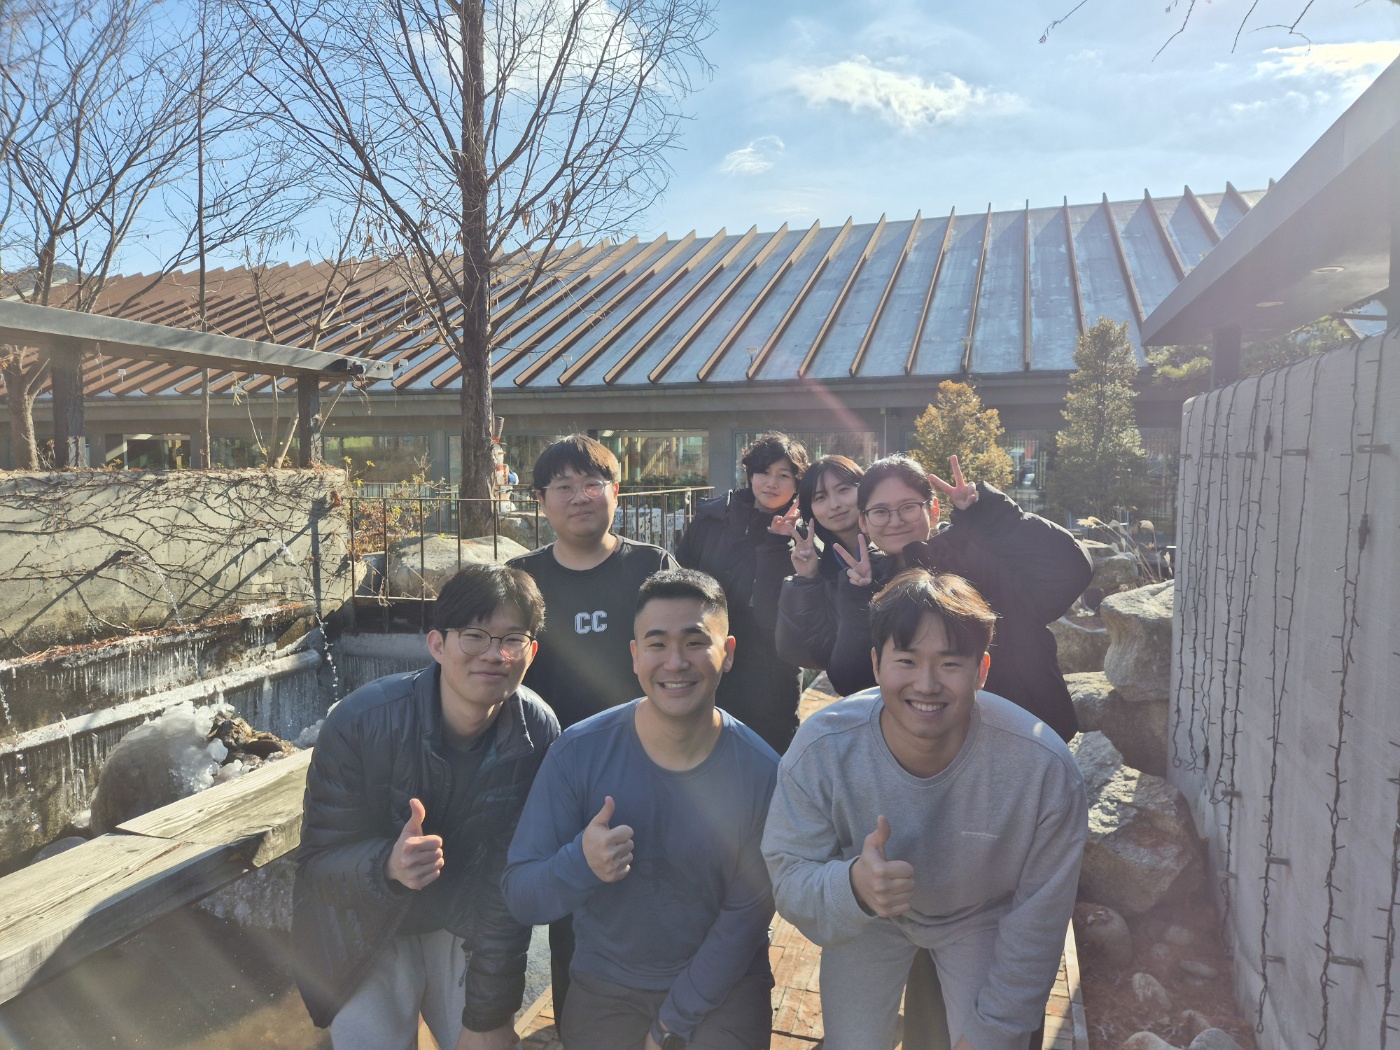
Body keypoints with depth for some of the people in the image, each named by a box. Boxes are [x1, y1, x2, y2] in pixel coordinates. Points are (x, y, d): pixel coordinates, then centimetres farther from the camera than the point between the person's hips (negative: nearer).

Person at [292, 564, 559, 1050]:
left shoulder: (538, 732, -21)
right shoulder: (359, 723, -28)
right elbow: (317, 866, -21)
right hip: (366, 932, -2)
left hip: (464, 930, 2)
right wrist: (388, 865, -43)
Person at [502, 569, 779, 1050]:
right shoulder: (579, 751, -18)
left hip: (723, 983, 0)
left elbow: (745, 916, -9)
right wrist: (581, 863, -35)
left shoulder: (761, 773, -18)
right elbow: (520, 897, -15)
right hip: (604, 987, 1)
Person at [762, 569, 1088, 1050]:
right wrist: (853, 886, -49)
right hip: (866, 919, 1)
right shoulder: (819, 751, -33)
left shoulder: (1044, 769, -33)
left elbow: (1036, 922, -18)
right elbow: (789, 880, -26)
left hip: (982, 918, 0)